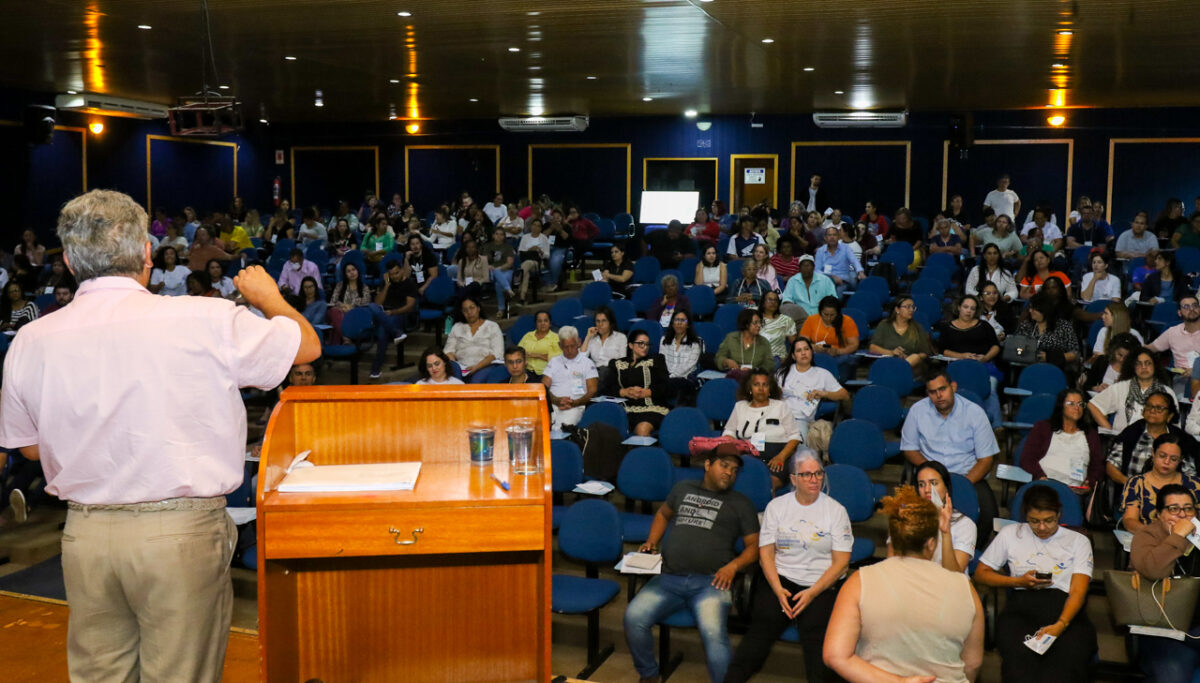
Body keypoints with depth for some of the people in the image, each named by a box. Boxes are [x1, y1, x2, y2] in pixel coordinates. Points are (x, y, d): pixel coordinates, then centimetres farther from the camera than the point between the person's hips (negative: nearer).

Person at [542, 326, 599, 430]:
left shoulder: (587, 363, 16)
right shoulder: (554, 361, 24)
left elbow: (592, 391, 6)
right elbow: (543, 388, 13)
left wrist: (575, 403, -12)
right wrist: (557, 400, -9)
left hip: (575, 407, -2)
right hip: (552, 405, 2)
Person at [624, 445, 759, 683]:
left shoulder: (740, 503, 16)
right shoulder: (684, 489, 23)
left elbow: (754, 545, 13)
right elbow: (663, 514, 38)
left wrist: (733, 566, -6)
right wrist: (652, 542, 20)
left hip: (710, 582, -3)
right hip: (668, 579, 3)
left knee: (713, 633, -32)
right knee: (634, 617, -21)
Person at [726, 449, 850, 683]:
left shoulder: (836, 510, 7)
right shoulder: (776, 506, 11)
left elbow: (841, 562, 3)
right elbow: (766, 553, 7)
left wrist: (812, 593, -10)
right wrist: (778, 590, -9)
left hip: (821, 585, -1)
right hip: (780, 579, 1)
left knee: (816, 635, -25)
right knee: (762, 627, -21)